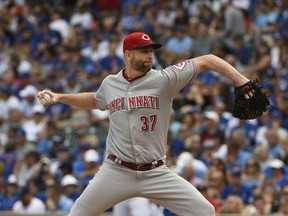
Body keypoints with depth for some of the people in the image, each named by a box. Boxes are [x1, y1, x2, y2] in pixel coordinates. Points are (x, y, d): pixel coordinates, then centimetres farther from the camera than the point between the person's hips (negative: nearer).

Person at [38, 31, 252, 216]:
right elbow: (94, 101, 27)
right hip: (116, 171, 2)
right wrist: (60, 97, 18)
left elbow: (207, 60, -12)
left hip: (156, 173, -2)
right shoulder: (110, 84, 3)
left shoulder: (164, 80, -9)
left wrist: (240, 81, -23)